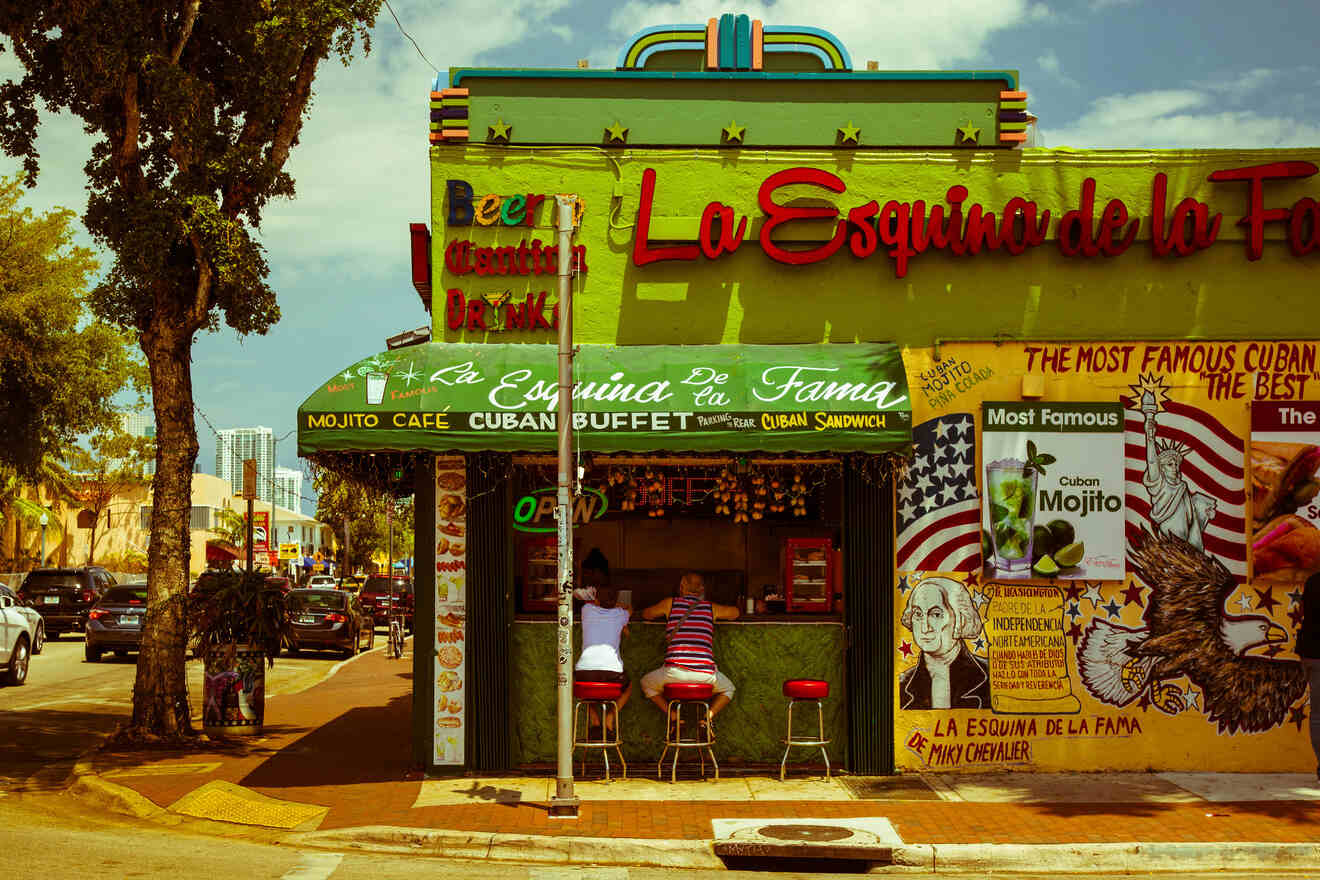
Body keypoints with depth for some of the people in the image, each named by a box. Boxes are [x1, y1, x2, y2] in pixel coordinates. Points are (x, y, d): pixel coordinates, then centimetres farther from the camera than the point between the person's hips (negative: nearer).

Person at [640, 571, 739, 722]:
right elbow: (735, 612, 35)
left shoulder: (670, 603, 11)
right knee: (728, 689, 33)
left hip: (675, 672, -1)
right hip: (706, 674, 1)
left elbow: (645, 614, 29)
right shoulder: (711, 607, 15)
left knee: (647, 683, 29)